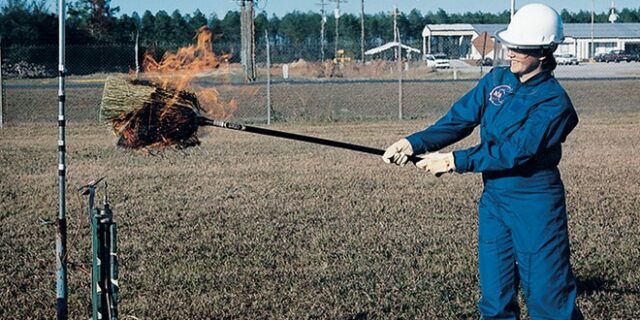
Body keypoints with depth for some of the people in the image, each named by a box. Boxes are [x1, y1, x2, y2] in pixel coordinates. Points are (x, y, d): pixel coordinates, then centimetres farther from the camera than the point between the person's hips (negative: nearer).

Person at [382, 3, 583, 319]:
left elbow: (515, 151, -22)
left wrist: (455, 161, -24)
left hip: (535, 206, -6)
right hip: (493, 199, 6)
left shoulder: (554, 102, -15)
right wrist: (414, 143, -15)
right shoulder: (496, 80, 5)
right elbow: (458, 120, 0)